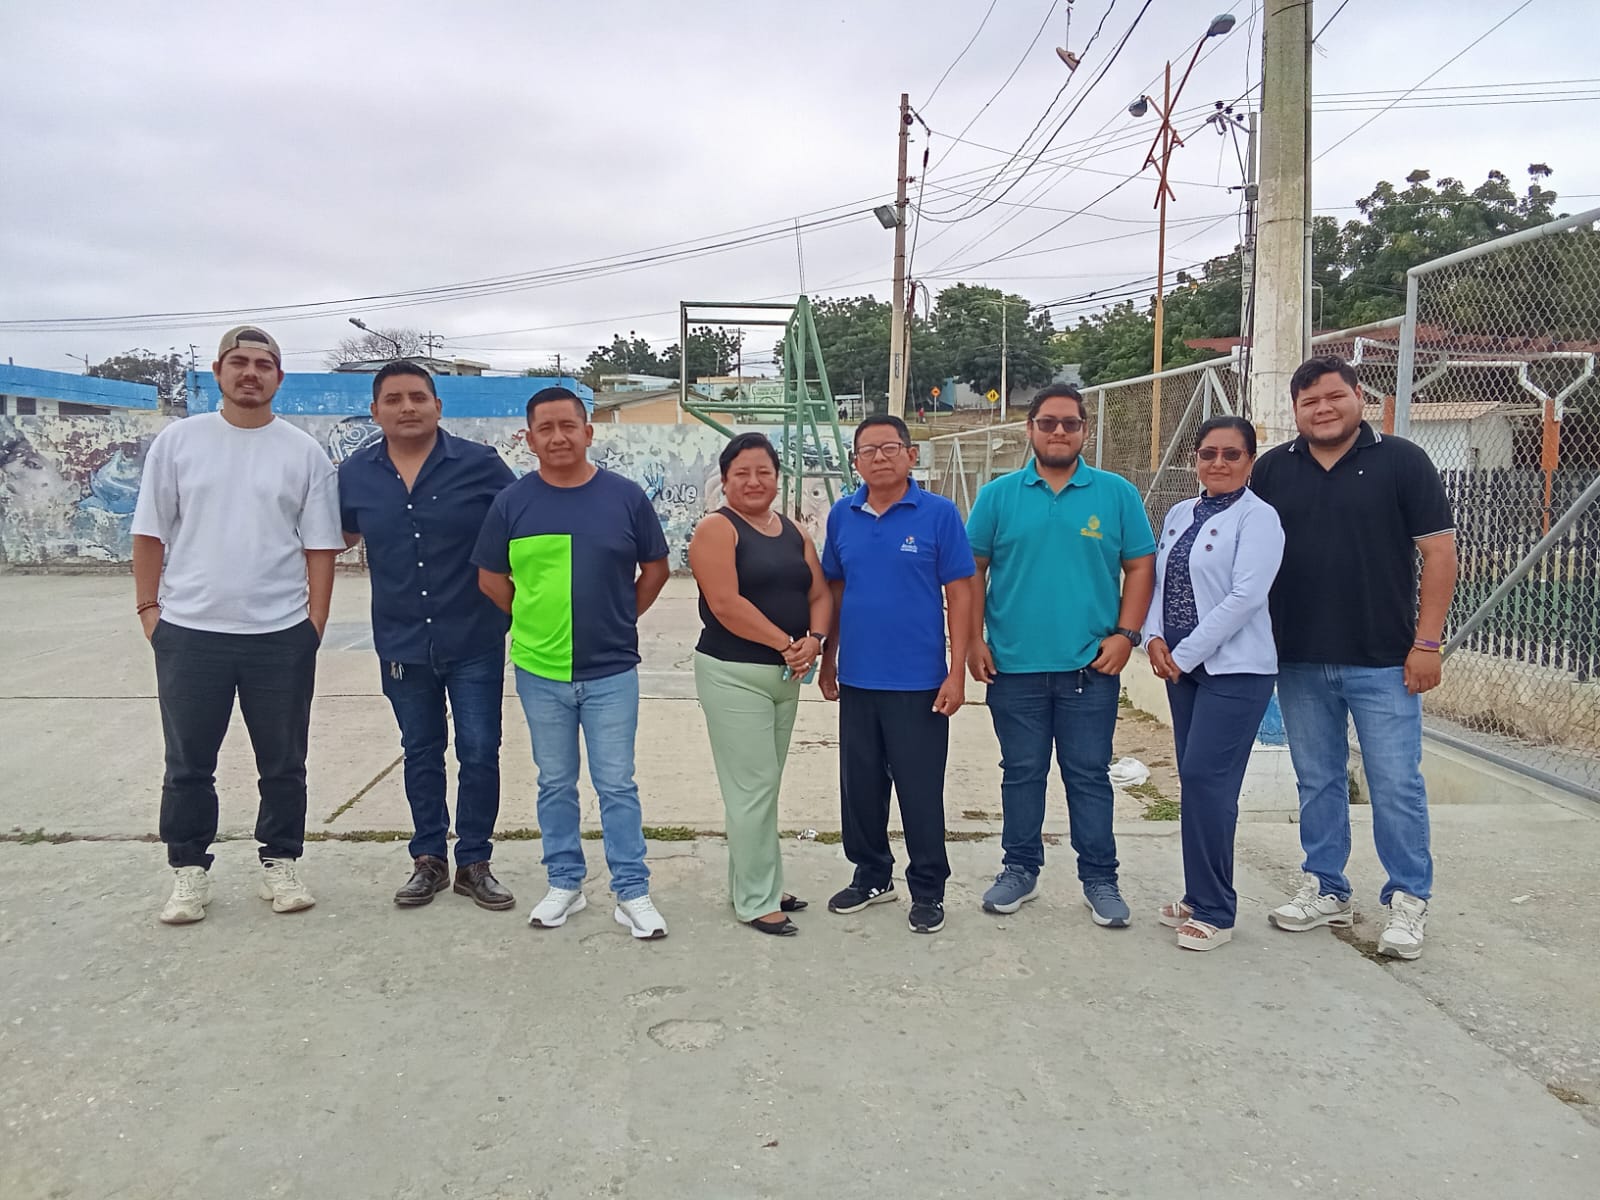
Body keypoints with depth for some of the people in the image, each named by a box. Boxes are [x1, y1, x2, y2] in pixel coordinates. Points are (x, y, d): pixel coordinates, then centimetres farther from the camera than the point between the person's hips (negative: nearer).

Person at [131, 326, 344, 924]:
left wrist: (314, 622, -3)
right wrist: (148, 608, 0)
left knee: (283, 762, 11)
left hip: (281, 636, 0)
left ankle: (281, 862, 26)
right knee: (188, 763, 10)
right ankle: (189, 870, 25)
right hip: (189, 631, 0)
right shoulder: (178, 440, 3)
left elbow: (320, 547, 2)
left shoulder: (303, 451, 2)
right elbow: (151, 533, 5)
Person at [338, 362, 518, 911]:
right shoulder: (354, 474, 0)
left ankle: (474, 863, 19)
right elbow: (339, 536, 18)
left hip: (474, 640, -2)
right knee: (421, 752, 14)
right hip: (402, 643, 2)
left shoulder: (479, 463, -8)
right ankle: (429, 860, 28)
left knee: (479, 752, 3)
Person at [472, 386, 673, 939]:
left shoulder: (625, 496, -3)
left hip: (611, 670, -1)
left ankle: (632, 893, 14)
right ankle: (564, 883, 28)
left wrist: (620, 620, 5)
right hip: (539, 671, 2)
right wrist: (535, 624, 7)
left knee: (617, 784, 4)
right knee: (555, 783, 13)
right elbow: (491, 579, 8)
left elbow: (655, 568, 7)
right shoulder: (512, 502, -1)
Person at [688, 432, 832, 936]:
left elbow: (820, 594, 9)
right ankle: (756, 902, 5)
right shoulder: (717, 528, -8)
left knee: (764, 785, 14)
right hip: (734, 673, -7)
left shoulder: (793, 532, 13)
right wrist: (786, 643, -17)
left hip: (786, 675, 7)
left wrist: (813, 639, -11)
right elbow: (726, 604, -18)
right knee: (753, 786, -5)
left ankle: (761, 884, 25)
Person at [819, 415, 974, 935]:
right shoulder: (842, 516, 4)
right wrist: (826, 659, 11)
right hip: (857, 678, 4)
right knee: (860, 785, 14)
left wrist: (956, 673, -10)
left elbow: (959, 594, -6)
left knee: (920, 790, 5)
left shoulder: (939, 513, -7)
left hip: (919, 682, -4)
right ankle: (872, 875, 33)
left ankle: (928, 890, 21)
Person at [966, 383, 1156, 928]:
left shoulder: (1116, 494, 4)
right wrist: (975, 639, -3)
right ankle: (1019, 869, 25)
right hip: (1014, 665, 1)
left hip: (1090, 665, 0)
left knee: (1089, 776, 7)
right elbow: (974, 571, 4)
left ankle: (1099, 878, 18)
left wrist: (1126, 634, -5)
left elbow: (1140, 567, 5)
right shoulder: (998, 495, 4)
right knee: (1021, 773, 11)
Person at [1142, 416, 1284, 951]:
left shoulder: (1257, 517, -8)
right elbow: (1157, 582, 13)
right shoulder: (1178, 515, 12)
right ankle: (1202, 895, 21)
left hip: (1234, 669, -6)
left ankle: (1213, 910, 1)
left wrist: (1184, 654, -15)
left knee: (1206, 779, -11)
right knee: (1197, 781, 10)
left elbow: (1245, 596, -17)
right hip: (1183, 666, 7)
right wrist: (1154, 637, -5)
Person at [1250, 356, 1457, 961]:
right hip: (1299, 661, 3)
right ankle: (1325, 890, 26)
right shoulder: (1272, 469, 6)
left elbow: (1438, 553, -3)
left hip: (1384, 660, -3)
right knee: (1317, 782, 13)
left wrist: (1426, 642, -9)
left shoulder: (1401, 462, -2)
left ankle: (1409, 900, 17)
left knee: (1396, 784, 2)